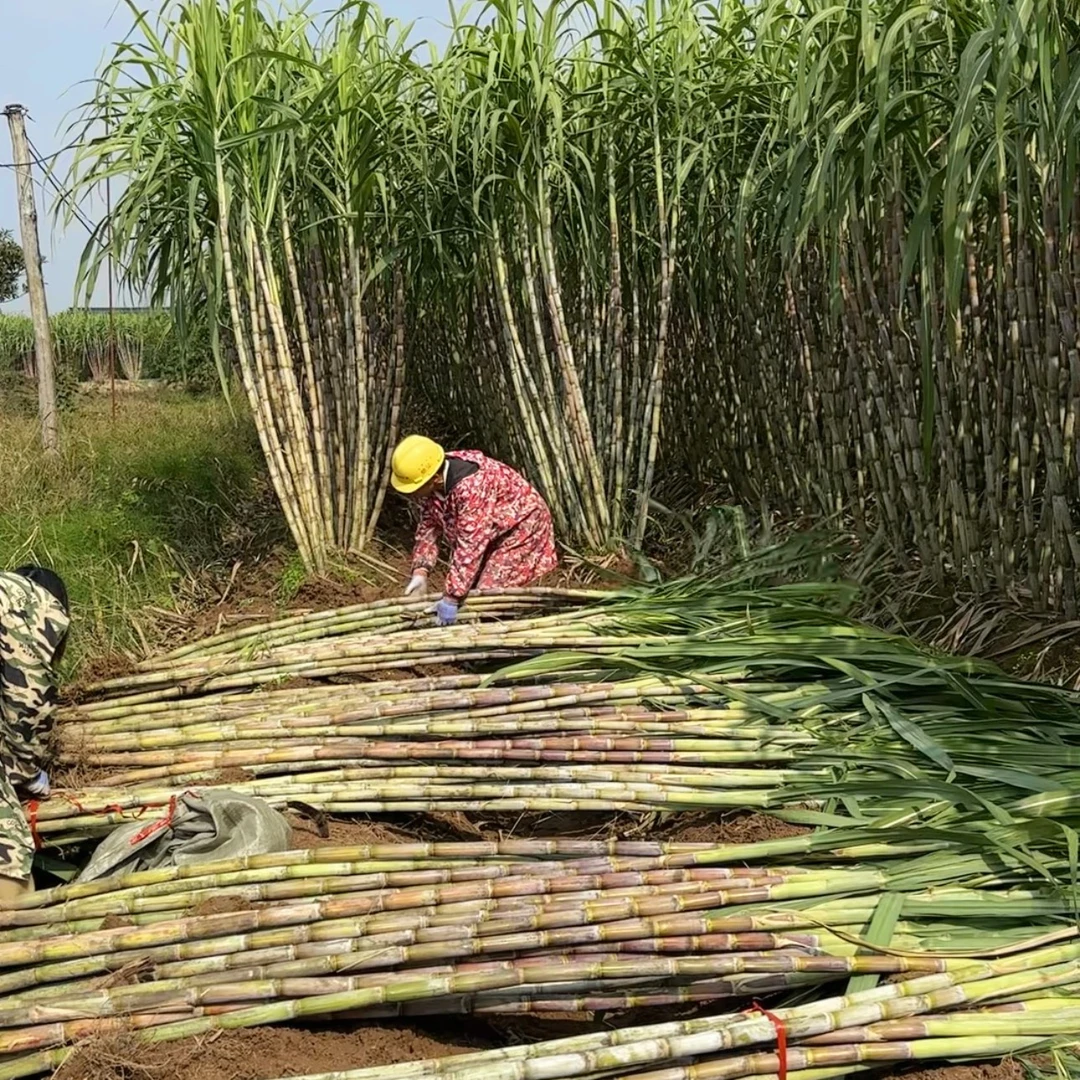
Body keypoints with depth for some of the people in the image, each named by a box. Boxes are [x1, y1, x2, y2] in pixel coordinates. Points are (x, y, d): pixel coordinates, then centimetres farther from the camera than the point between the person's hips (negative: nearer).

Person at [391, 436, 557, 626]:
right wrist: (420, 571, -15)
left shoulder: (472, 486, -39)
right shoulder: (432, 483, -14)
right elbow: (428, 527, -3)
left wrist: (451, 598, -34)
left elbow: (469, 548, -37)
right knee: (467, 591, 5)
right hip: (486, 534, 8)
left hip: (519, 527, -8)